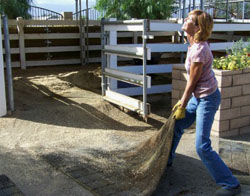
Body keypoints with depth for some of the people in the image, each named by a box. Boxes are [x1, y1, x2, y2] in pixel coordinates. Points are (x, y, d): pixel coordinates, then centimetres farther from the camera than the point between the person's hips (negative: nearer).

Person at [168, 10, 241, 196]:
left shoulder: (199, 50, -25)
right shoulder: (195, 45, 3)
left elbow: (191, 83, -18)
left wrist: (182, 107, -8)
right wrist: (182, 102, 13)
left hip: (207, 98, -10)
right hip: (199, 96, 10)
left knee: (202, 147, -8)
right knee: (176, 126, 22)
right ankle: (167, 159, 45)